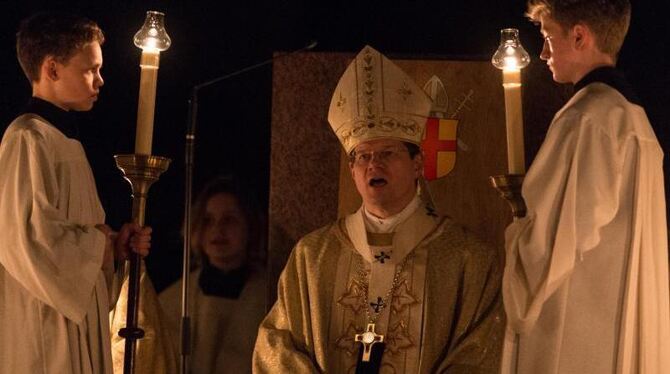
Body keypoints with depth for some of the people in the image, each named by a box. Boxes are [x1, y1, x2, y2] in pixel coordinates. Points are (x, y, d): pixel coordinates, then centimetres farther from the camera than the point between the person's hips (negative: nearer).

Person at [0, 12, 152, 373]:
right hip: (43, 330, -9)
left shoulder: (63, 139, 14)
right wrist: (99, 243, -9)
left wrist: (114, 245, 2)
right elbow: (30, 238, -24)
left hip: (75, 323, 9)